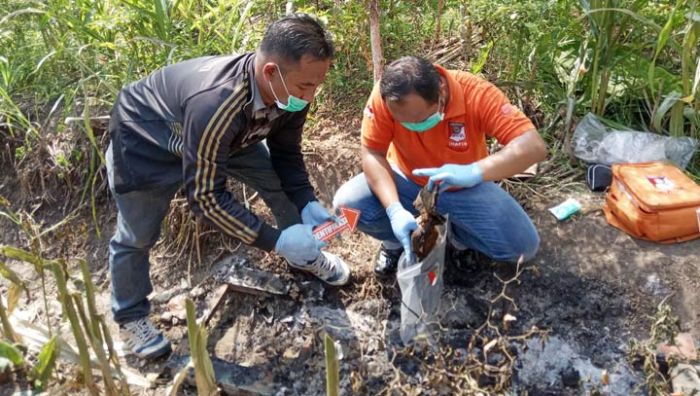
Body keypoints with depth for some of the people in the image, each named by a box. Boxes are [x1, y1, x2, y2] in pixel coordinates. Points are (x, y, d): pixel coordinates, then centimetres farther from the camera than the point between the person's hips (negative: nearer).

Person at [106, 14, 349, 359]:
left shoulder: (289, 94, -24)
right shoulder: (214, 105, -46)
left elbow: (286, 154, -6)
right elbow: (205, 194, -37)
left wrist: (308, 204, -21)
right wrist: (275, 240, -36)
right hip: (144, 141, -6)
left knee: (279, 183, 0)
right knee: (136, 237, 2)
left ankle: (306, 255, 26)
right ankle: (130, 317, 29)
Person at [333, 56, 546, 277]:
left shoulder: (476, 94, -30)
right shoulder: (385, 97, -27)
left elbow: (533, 146, -35)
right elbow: (372, 153, -21)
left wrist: (475, 171, -52)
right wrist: (394, 209, -37)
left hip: (464, 188, 0)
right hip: (407, 181, 1)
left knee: (523, 245, -18)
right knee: (347, 204, -24)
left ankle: (459, 236, 13)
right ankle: (395, 242, 8)